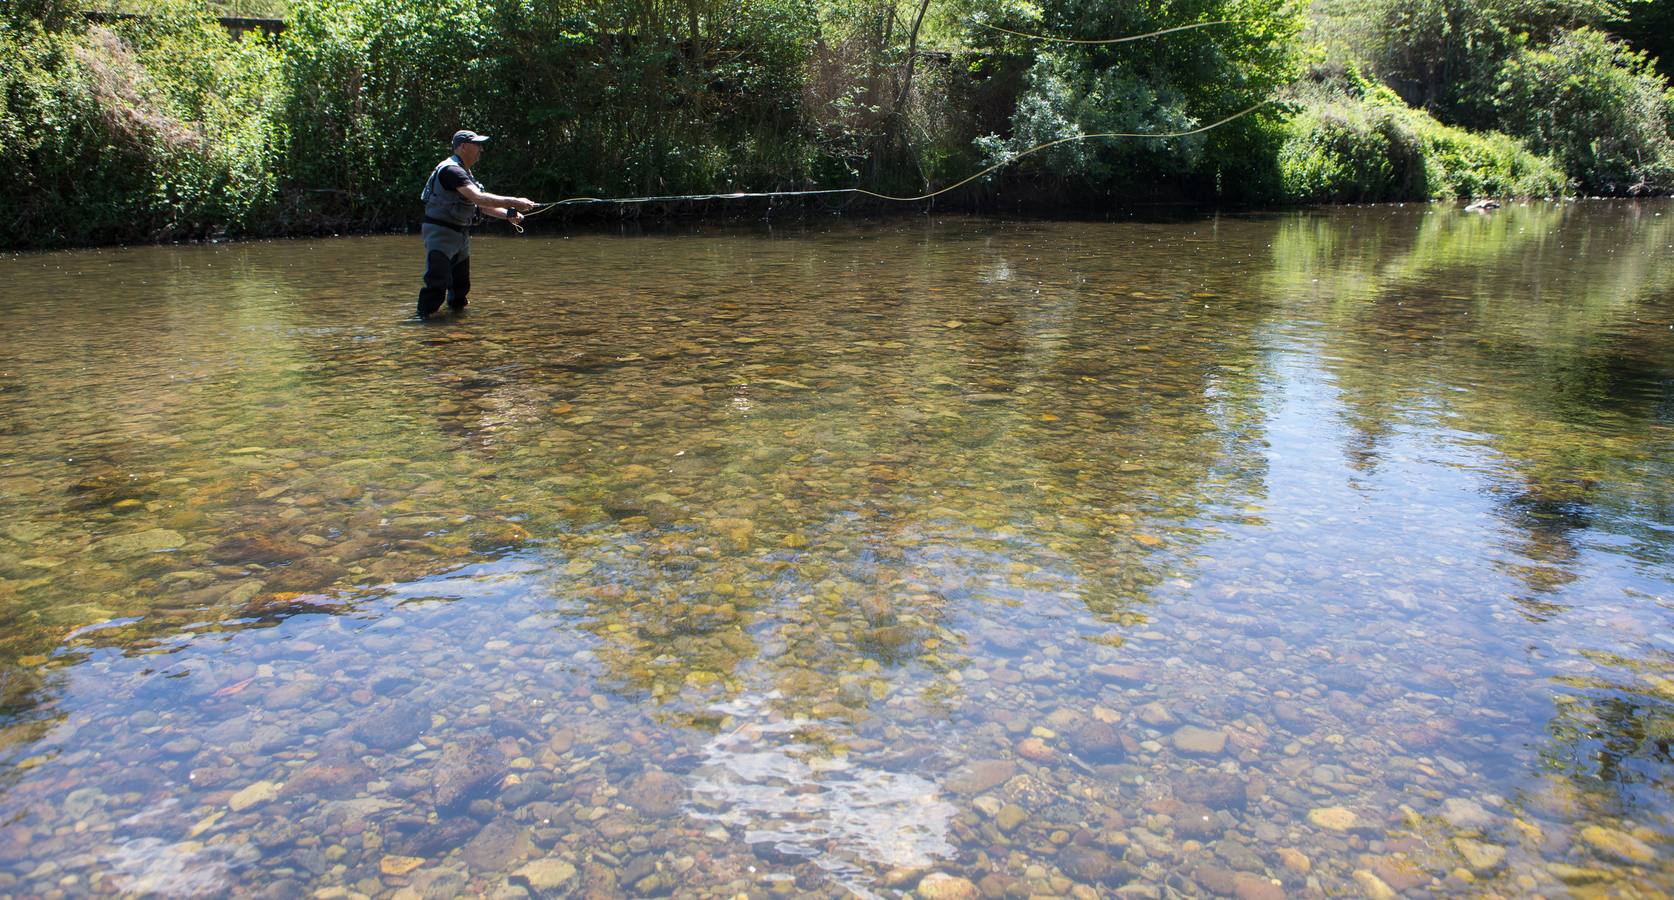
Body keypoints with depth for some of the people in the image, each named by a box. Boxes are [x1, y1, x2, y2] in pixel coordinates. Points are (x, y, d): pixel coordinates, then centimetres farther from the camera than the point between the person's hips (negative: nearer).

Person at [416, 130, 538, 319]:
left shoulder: (464, 172, 16)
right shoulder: (451, 170, -18)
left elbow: (480, 204, 18)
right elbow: (479, 198, -30)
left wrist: (507, 214, 4)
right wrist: (514, 202, -31)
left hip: (460, 235, 10)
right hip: (440, 233, -10)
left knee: (461, 285, 16)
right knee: (437, 285, -16)